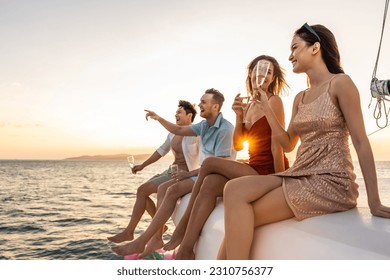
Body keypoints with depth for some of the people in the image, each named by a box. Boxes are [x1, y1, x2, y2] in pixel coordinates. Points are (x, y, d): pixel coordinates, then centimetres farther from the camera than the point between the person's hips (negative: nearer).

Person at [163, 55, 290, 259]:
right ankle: (185, 250, -21)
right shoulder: (247, 106, 16)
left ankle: (182, 229, -8)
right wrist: (239, 117, -4)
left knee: (209, 163, -17)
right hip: (254, 170, 6)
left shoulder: (274, 101, -6)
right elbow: (238, 146, 9)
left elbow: (277, 145, -13)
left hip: (269, 172, -6)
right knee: (210, 184, -20)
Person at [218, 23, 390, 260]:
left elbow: (361, 141, -9)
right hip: (300, 177, 7)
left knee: (241, 215, -19)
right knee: (234, 190, -15)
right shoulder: (300, 98, 18)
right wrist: (266, 106, 11)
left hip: (331, 182, -7)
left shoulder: (340, 83, -4)